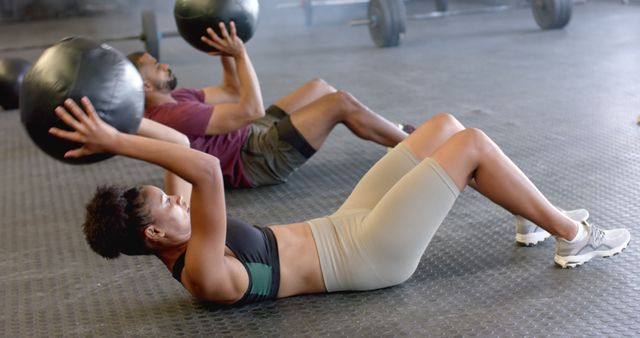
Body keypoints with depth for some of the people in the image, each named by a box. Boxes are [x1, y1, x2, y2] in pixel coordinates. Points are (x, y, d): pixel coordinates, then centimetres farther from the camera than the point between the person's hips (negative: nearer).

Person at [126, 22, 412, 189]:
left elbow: (233, 93, 15)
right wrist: (239, 54, -19)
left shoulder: (171, 99, 6)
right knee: (342, 103, -14)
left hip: (252, 137, 11)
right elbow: (250, 110, -25)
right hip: (258, 159, -11)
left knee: (319, 87, 16)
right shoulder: (172, 116, -27)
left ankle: (394, 132, 25)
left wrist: (226, 56, 2)